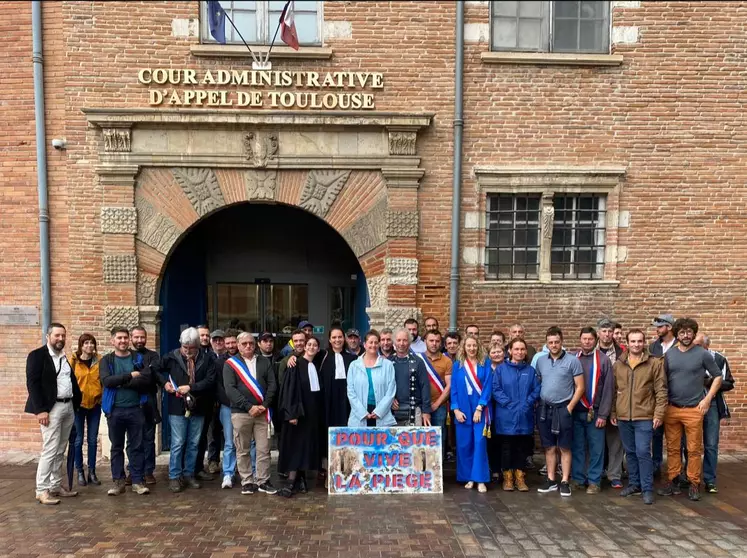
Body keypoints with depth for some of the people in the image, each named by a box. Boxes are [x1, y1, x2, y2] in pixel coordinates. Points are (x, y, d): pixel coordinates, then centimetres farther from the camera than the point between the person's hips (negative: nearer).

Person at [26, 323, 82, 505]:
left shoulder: (65, 357, 15)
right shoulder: (37, 355, -5)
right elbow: (32, 383, -12)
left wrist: (76, 403, 5)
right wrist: (40, 409, -19)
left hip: (68, 407, 7)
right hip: (51, 408, -7)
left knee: (60, 451, 11)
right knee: (50, 450, -8)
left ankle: (56, 486, 19)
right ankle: (42, 490, 0)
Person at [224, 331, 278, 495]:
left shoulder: (264, 362, 10)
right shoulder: (231, 364, 1)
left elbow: (272, 385, 5)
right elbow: (230, 389, -9)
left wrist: (264, 405, -9)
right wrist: (249, 407, -15)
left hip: (262, 412, 2)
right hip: (241, 413, -2)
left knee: (263, 449, 3)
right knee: (243, 450, 6)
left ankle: (263, 481, 13)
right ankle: (247, 482, 17)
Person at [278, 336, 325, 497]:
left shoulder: (316, 366, 12)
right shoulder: (296, 364, -8)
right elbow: (290, 389, -14)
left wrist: (320, 412, 7)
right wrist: (292, 413, -21)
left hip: (313, 411, 6)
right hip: (299, 410, -6)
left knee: (308, 445, 8)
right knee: (296, 446, -7)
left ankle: (300, 479, 14)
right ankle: (291, 482, -7)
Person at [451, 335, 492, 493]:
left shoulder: (485, 365, 1)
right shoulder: (458, 366, 5)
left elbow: (487, 388, -4)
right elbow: (454, 389, 4)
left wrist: (479, 408, -13)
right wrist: (456, 409, -6)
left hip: (480, 409, -2)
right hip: (463, 410, 2)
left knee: (480, 443, -6)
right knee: (464, 444, 5)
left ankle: (480, 479, 0)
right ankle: (468, 478, 16)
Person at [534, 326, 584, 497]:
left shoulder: (572, 360, -7)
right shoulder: (540, 360, 5)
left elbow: (580, 387, -6)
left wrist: (569, 407, -9)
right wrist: (537, 403, 4)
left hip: (563, 409, -4)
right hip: (545, 408, 4)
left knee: (565, 447, 4)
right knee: (549, 447, 11)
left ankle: (565, 482, 13)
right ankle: (551, 480, 20)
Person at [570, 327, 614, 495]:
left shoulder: (603, 360, -4)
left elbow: (608, 388, -5)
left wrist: (603, 414, -9)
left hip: (595, 413, -2)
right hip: (575, 412, 2)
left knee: (596, 448, 6)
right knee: (577, 447, 10)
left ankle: (594, 481, 16)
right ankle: (577, 479, 20)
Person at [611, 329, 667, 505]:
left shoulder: (654, 363, -4)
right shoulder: (618, 364, 7)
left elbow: (661, 391, -4)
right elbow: (614, 391, 11)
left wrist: (659, 414, -9)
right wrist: (613, 412, 10)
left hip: (644, 417, -4)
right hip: (623, 417, 4)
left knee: (643, 452, -4)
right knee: (630, 453, 14)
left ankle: (647, 489, 8)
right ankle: (634, 483, 27)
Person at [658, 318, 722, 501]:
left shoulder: (703, 354, -3)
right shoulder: (669, 354, 4)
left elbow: (717, 377, 4)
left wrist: (707, 399, -5)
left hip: (694, 410, -2)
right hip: (671, 409, 3)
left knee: (694, 450, 3)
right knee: (672, 448, 8)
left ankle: (694, 485, 15)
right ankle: (673, 482, 18)